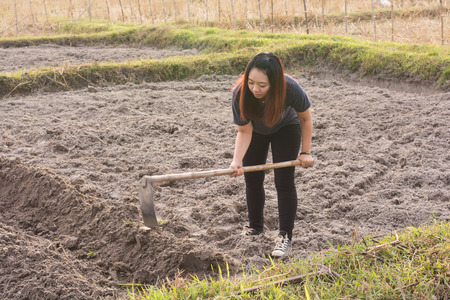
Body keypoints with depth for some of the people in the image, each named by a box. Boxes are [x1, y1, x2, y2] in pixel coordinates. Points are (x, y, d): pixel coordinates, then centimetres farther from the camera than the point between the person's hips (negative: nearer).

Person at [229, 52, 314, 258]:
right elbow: (244, 131, -25)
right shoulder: (240, 93, -37)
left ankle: (285, 237, -3)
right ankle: (255, 227, 29)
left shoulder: (290, 89, -39)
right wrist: (237, 161, -40)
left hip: (286, 128, -2)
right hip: (256, 130, 2)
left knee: (284, 182, -9)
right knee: (252, 179, 7)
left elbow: (306, 118, -18)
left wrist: (305, 152, -15)